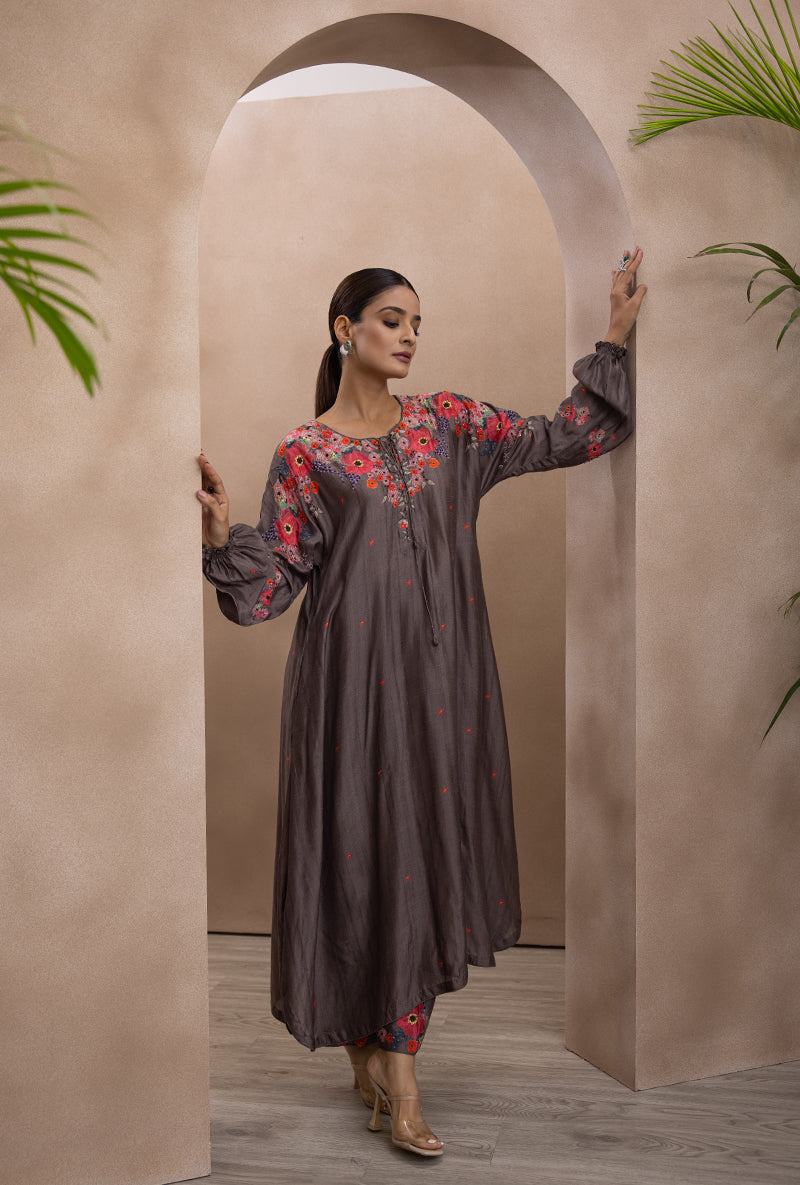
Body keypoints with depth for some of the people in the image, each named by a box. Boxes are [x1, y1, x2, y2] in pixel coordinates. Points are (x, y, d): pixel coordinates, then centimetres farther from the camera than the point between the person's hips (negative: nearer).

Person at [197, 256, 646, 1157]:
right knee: (359, 849, 0)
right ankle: (364, 1051, 20)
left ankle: (396, 1076, 14)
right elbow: (272, 582, -5)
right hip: (354, 678, -3)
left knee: (424, 852, 4)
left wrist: (616, 338, 6)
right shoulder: (305, 454, -1)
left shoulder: (448, 424, 9)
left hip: (440, 676, 4)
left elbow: (573, 436, 11)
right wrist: (222, 535, -23)